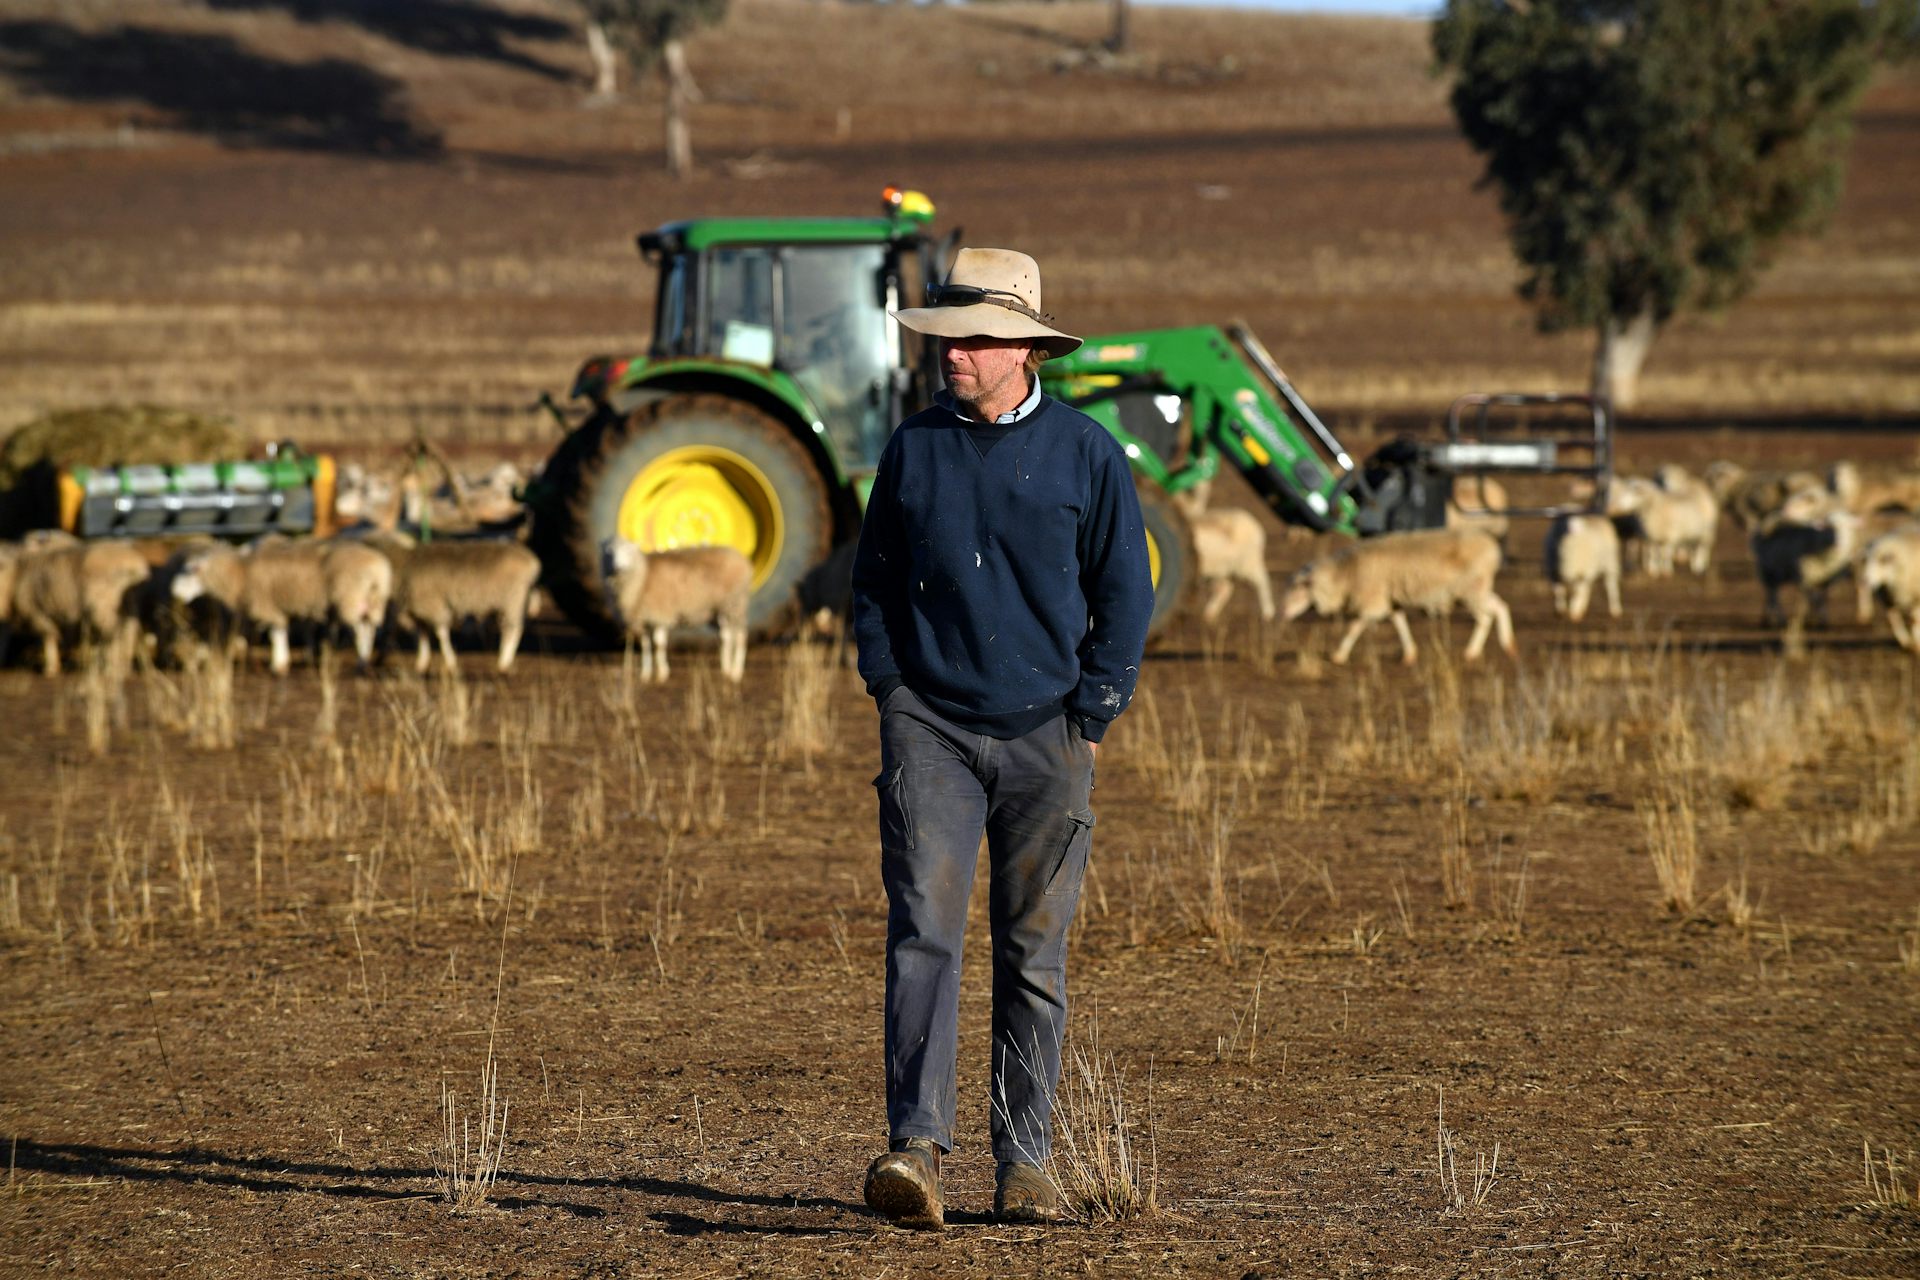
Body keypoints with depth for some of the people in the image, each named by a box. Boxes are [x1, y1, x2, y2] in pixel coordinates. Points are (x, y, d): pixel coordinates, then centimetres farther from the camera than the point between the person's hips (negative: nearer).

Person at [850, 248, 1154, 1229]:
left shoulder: (1085, 452, 2)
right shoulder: (913, 449, 7)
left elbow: (1125, 595, 5)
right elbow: (873, 578, 15)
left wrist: (1089, 720, -1)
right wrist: (890, 690, 3)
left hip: (1044, 736, 0)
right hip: (931, 729, 0)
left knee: (1033, 955, 4)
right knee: (922, 934, -14)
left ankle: (1023, 1162, 10)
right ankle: (915, 1148, -22)